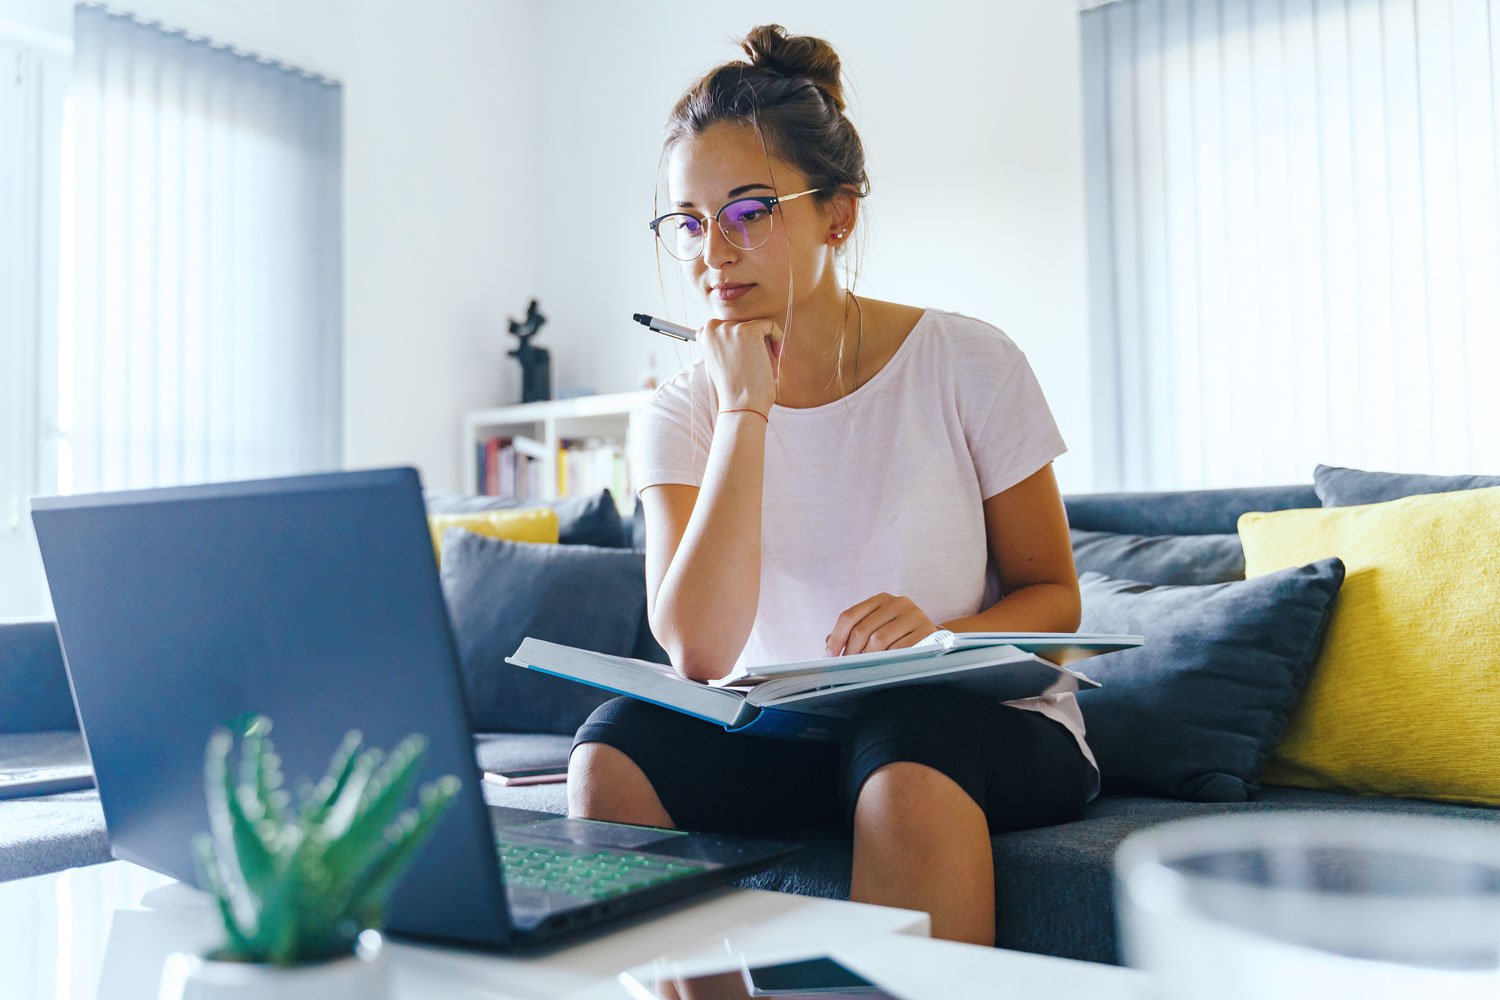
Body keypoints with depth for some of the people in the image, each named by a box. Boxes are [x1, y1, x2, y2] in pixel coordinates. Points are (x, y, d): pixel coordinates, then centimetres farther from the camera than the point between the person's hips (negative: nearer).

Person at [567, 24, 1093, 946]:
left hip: (984, 716, -1)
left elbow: (1053, 596, 0)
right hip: (781, 728, 2)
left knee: (906, 770, -35)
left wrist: (939, 635, -22)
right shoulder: (681, 416, -2)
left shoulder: (968, 366, -6)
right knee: (612, 756, -24)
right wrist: (745, 409, -20)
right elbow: (699, 652, -18)